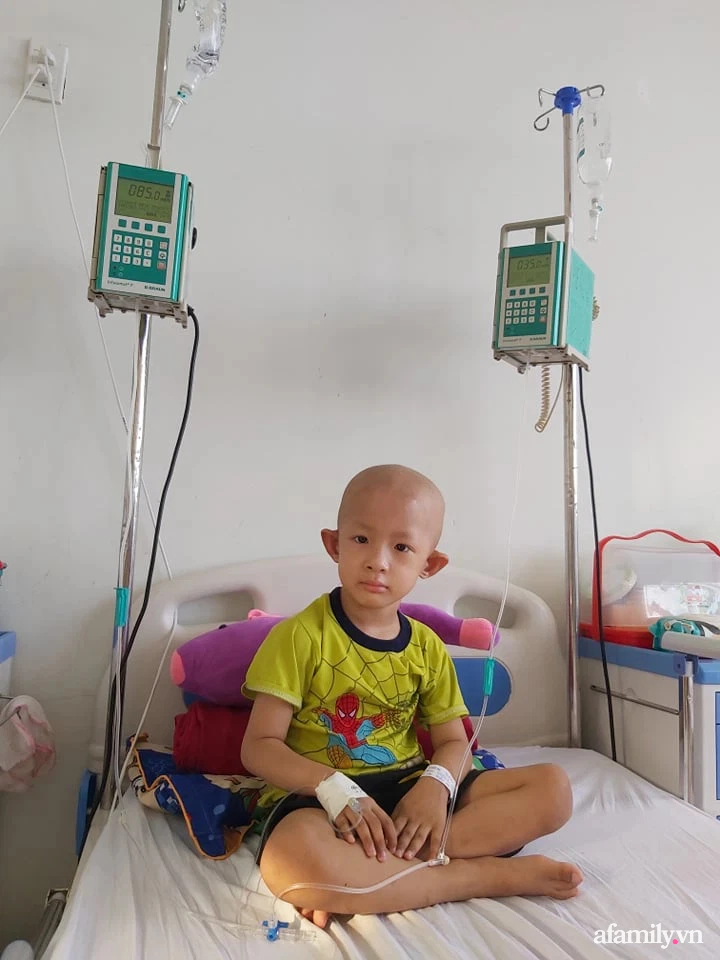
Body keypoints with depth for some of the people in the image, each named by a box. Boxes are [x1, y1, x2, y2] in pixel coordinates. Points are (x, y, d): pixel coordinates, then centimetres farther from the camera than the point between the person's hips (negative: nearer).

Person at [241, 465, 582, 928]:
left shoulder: (428, 647, 5)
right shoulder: (300, 636, -9)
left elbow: (453, 741, 9)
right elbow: (259, 746, -9)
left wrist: (436, 785, -15)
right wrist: (334, 787, -26)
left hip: (408, 786, 5)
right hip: (320, 794, -5)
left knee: (553, 788, -10)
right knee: (293, 857, -40)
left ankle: (364, 878, -21)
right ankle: (490, 876, -19)